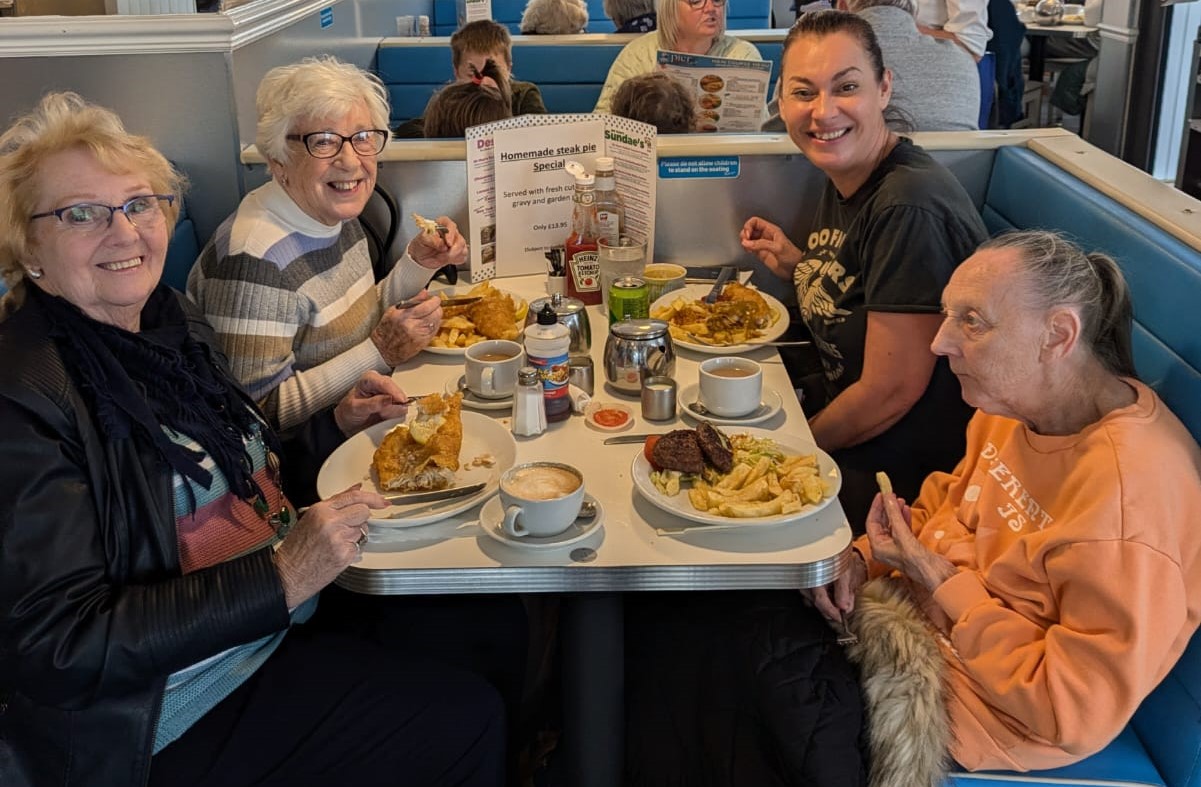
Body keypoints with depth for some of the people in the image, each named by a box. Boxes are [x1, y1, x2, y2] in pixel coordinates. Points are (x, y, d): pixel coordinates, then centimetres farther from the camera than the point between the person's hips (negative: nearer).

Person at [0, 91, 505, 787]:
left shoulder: (172, 319, 4)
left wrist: (335, 425, 3)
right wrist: (280, 578, -27)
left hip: (289, 623, 8)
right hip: (177, 726, -8)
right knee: (469, 719, -11)